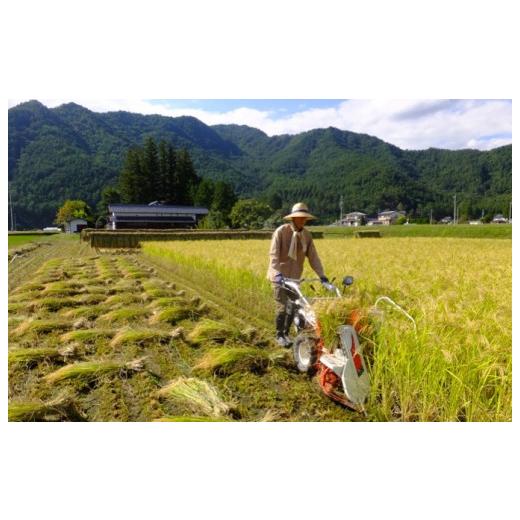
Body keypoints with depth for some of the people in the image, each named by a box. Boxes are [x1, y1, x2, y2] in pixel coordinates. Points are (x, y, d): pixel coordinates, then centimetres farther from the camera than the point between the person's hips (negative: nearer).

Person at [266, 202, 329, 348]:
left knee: (294, 305, 5)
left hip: (294, 276, 5)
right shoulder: (281, 231, -14)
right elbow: (273, 254, -20)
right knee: (282, 306, -6)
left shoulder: (307, 235, 0)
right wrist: (277, 273, -32)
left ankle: (286, 333, 24)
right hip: (279, 276, -4)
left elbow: (313, 257, 0)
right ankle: (279, 335, 13)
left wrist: (322, 275, -8)